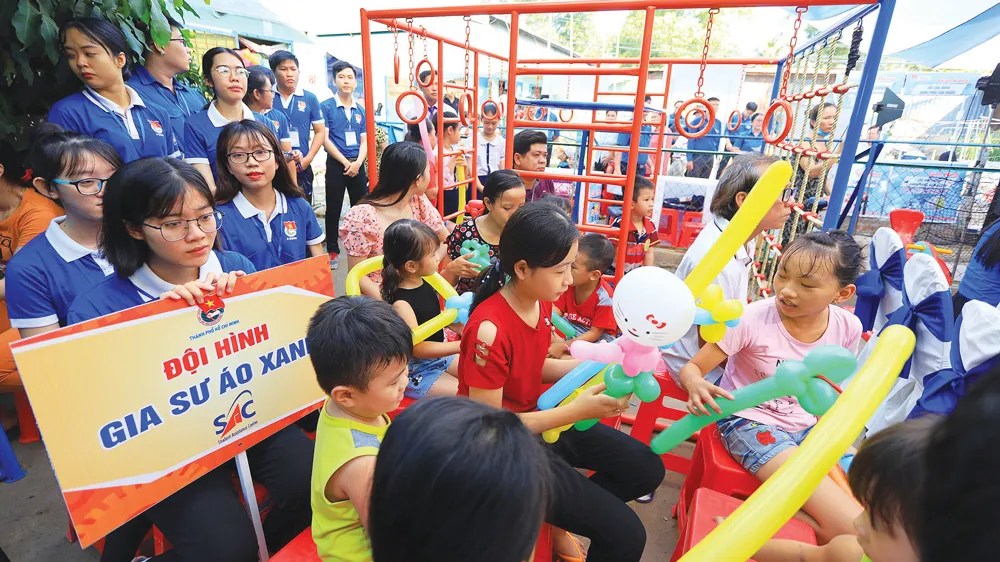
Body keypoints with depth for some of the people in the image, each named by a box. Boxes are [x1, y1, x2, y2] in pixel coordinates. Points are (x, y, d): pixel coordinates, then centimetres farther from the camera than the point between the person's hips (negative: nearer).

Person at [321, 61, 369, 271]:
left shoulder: (360, 110, 10)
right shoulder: (326, 107, -3)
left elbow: (364, 141, 8)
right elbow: (325, 139, -9)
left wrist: (358, 162, -9)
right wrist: (346, 162, -13)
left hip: (357, 165, 4)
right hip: (336, 164, -4)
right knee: (334, 210, 3)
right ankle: (333, 251, 13)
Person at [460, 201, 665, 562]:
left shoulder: (542, 302, -6)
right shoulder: (490, 328, -30)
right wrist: (575, 412, -27)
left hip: (539, 415, 8)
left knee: (646, 469, 13)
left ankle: (559, 517, 20)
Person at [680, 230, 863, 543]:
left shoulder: (847, 327, -8)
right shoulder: (752, 319, -23)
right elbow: (691, 368, -18)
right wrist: (696, 386, -40)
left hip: (808, 425, 6)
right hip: (751, 422, -6)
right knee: (853, 530, -19)